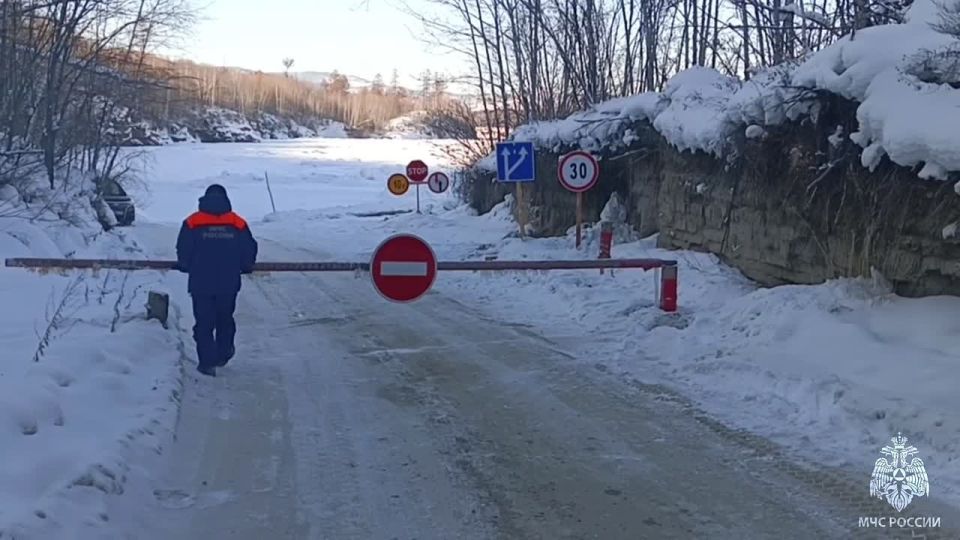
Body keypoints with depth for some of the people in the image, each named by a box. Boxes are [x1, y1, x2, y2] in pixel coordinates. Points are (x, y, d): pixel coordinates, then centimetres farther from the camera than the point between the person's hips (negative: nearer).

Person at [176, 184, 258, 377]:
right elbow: (249, 251, 1)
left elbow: (183, 252, -4)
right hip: (229, 284, 2)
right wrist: (245, 267, 20)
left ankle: (207, 362, 3)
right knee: (225, 320, 21)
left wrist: (185, 266, 17)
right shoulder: (238, 224, -3)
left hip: (201, 283, -2)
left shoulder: (192, 223, -7)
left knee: (204, 323, 6)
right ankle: (223, 355, 32)